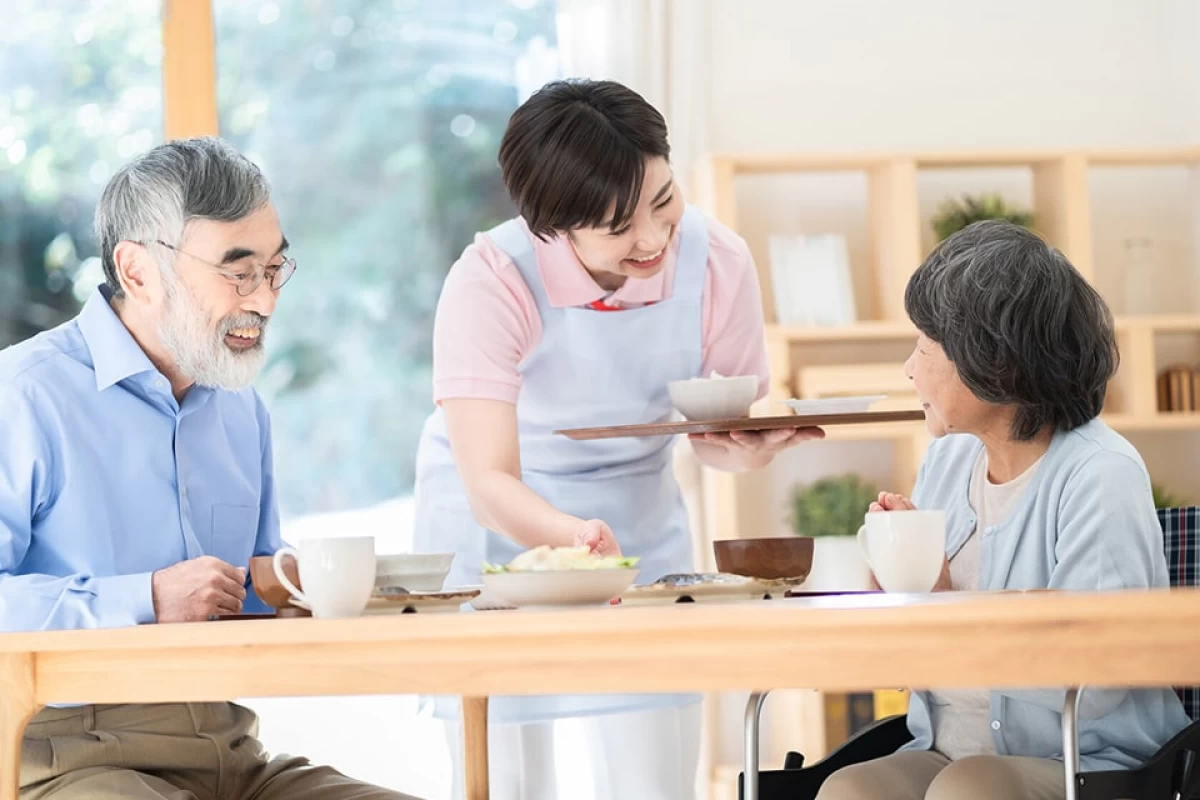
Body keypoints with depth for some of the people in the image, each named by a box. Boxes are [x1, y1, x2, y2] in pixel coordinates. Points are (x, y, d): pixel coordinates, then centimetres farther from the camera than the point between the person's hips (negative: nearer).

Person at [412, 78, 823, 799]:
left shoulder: (717, 262, -19)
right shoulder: (491, 281, -28)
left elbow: (722, 430, -5)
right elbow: (490, 482, -33)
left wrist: (747, 449, -29)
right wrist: (570, 534, -54)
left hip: (638, 515, 3)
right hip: (498, 521, -2)